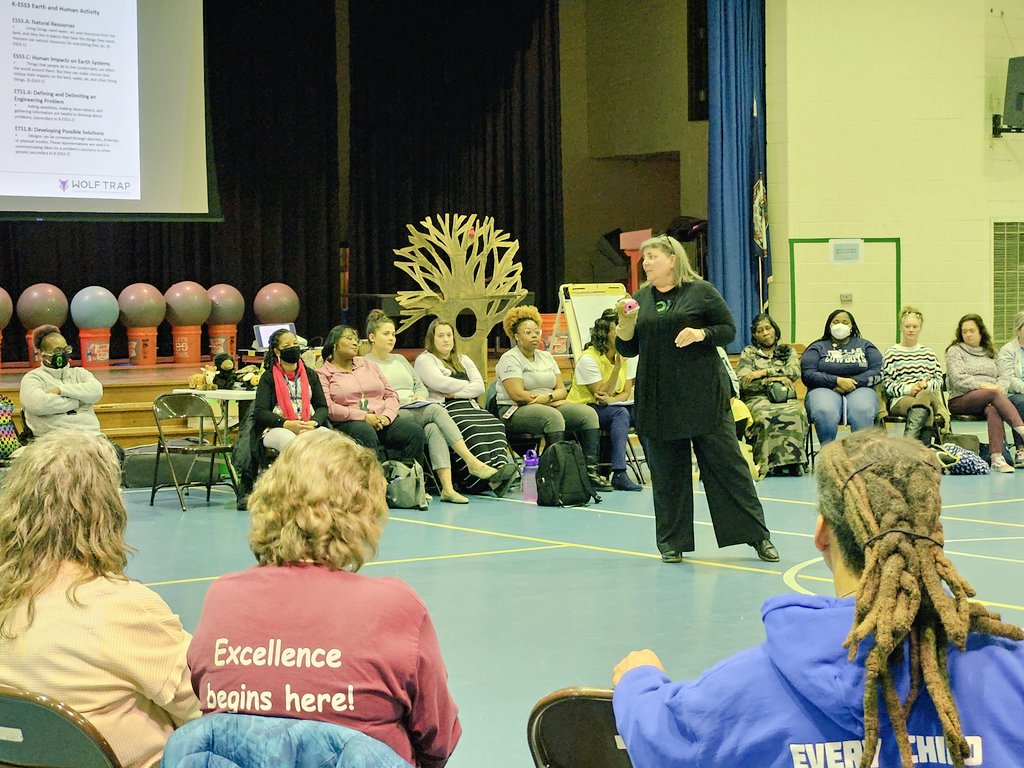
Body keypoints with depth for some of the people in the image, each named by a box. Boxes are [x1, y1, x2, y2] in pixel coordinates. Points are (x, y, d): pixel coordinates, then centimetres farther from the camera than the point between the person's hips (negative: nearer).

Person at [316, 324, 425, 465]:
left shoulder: (368, 366, 26)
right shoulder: (323, 373, 8)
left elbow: (391, 395, 20)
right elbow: (328, 408, -8)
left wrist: (387, 416, -3)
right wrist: (363, 417, -14)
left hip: (382, 420, 5)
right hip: (349, 422, -5)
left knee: (415, 431, -22)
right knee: (366, 433, -40)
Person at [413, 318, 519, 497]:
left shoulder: (463, 360, 28)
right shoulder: (424, 360, 11)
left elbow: (480, 387, 13)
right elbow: (441, 383, -8)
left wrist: (455, 393, -3)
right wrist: (467, 385, 7)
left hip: (469, 407, 6)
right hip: (445, 410, -6)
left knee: (496, 425, -27)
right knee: (470, 429, -36)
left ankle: (501, 464, -50)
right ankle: (490, 475, -52)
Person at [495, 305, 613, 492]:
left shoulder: (546, 357, 18)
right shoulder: (509, 359, -4)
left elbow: (562, 390, 12)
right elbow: (518, 395, -16)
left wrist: (548, 397, -13)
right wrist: (554, 400, -9)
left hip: (549, 406, 7)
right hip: (515, 412, -7)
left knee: (588, 414, -13)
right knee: (553, 417, -36)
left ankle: (590, 470, -21)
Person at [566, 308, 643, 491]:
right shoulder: (588, 359, -16)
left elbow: (626, 392, 1)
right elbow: (601, 394, -18)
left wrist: (610, 399, -22)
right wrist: (617, 367, -26)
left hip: (611, 407, 6)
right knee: (620, 413, -34)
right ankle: (619, 474, -41)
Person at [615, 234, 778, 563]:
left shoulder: (701, 291, 0)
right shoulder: (641, 298, 11)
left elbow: (729, 329, 1)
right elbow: (628, 349, 12)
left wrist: (702, 334, -16)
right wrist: (625, 323, -7)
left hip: (704, 394, -4)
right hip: (659, 398, 4)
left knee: (727, 462, -2)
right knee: (666, 471, 6)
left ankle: (758, 535, 4)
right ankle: (671, 541, 15)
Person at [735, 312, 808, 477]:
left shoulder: (788, 351, 23)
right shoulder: (748, 352, 18)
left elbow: (795, 371, 0)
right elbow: (743, 382, 3)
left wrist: (764, 372, -7)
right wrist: (773, 379, -5)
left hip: (786, 398, 1)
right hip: (757, 398, -1)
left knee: (796, 413, -36)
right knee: (766, 416, -39)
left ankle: (792, 461, -36)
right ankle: (769, 464, -37)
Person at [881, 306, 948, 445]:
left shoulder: (928, 354, 25)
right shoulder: (891, 354, 13)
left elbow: (939, 380, 17)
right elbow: (887, 384, 3)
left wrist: (926, 385, -6)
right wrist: (908, 389, -13)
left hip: (927, 394, 2)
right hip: (899, 400, -2)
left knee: (924, 396, -38)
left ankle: (909, 437, -50)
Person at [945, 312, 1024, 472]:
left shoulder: (990, 352, 26)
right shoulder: (955, 351, 11)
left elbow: (1003, 377, 17)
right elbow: (958, 380, -4)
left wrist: (1000, 387, -6)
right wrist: (984, 386, -14)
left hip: (988, 401, 3)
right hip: (961, 400, -3)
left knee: (993, 410, -36)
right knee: (994, 394, -36)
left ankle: (996, 458, -49)